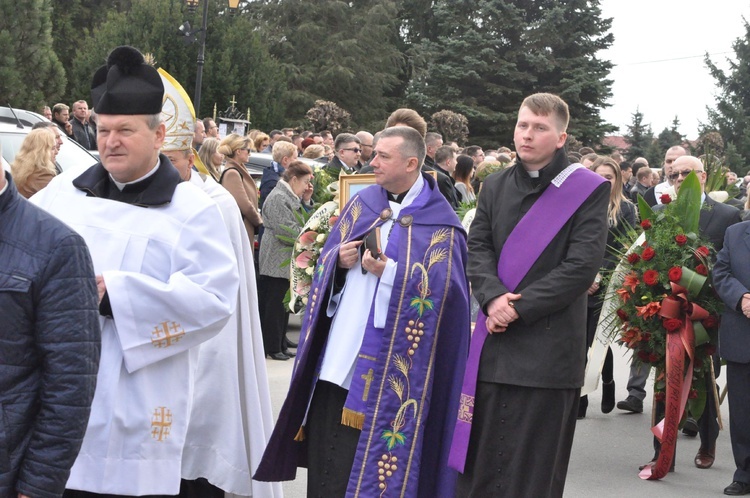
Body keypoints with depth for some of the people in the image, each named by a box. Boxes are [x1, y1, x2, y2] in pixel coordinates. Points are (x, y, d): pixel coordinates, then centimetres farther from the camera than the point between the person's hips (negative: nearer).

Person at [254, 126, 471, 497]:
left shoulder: (438, 221, -5)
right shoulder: (362, 202, 13)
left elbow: (442, 285, -14)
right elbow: (326, 257, 15)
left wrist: (388, 272, -22)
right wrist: (339, 260, -7)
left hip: (383, 363, -5)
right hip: (337, 352, 5)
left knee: (363, 459, -2)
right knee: (324, 454, 8)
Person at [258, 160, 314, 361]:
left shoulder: (291, 197, 17)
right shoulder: (277, 198, -15)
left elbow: (298, 223, 17)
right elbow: (288, 231, -21)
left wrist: (306, 200, 9)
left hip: (287, 262, 10)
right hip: (277, 262, -10)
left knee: (282, 306, 13)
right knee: (274, 306, -4)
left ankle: (280, 346, 18)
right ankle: (272, 348, 1)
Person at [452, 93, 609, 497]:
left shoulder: (588, 190, -2)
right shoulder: (495, 186, 13)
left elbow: (582, 265, -11)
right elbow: (476, 248, 5)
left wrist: (519, 307, -14)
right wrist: (493, 297, -14)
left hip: (548, 348, -4)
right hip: (493, 344, 5)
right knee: (481, 457, 8)